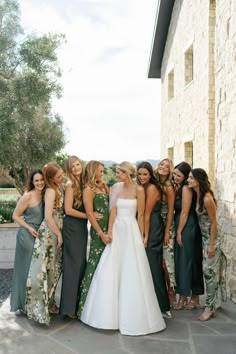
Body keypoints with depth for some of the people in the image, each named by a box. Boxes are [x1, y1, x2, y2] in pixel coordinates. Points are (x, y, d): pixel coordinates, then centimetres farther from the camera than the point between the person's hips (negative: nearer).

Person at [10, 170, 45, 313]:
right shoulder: (28, 196, -15)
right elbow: (16, 215, -10)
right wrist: (29, 228, -17)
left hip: (40, 236, 6)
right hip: (27, 236, -6)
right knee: (27, 269, 6)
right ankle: (25, 302, 23)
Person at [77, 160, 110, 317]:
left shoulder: (102, 187, 14)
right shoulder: (88, 189, -9)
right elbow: (90, 214, -15)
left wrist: (106, 188, 7)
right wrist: (101, 234, -17)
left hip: (109, 229, 7)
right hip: (99, 231, -7)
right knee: (96, 265, 0)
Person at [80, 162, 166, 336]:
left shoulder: (138, 190, -6)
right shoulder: (116, 188, 7)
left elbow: (141, 215, -4)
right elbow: (113, 211, 1)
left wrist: (141, 237, -2)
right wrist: (109, 231, -7)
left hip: (131, 231, -4)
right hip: (117, 230, 5)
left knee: (131, 273, 0)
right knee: (111, 271, 6)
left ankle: (133, 316, 16)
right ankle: (111, 312, 22)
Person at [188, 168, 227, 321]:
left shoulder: (207, 199, -25)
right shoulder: (197, 195, 0)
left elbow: (214, 223, -19)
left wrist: (211, 245, -16)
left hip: (212, 236, -8)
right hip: (204, 235, 8)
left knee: (210, 271, 0)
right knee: (210, 270, 16)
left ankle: (210, 308, 13)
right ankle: (214, 302, 32)